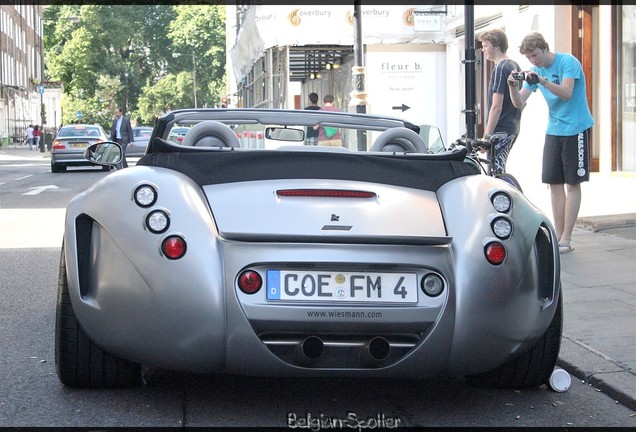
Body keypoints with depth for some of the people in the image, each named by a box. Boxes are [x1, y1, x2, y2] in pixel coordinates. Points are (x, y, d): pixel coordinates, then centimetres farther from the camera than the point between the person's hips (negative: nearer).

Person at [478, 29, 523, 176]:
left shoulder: (500, 69, -14)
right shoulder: (515, 66, 14)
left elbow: (496, 106, -18)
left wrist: (487, 135, -17)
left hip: (500, 130, -10)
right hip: (513, 128, 10)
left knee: (496, 173, -10)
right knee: (500, 171, 15)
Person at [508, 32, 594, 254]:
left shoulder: (568, 62, -12)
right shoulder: (535, 70, 7)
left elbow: (567, 93, -25)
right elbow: (519, 103, 2)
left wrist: (542, 80, -38)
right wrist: (513, 87, -19)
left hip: (576, 129, -6)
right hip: (553, 130, 6)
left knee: (572, 184, -3)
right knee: (554, 183, 4)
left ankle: (566, 239, -2)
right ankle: (558, 236, 8)